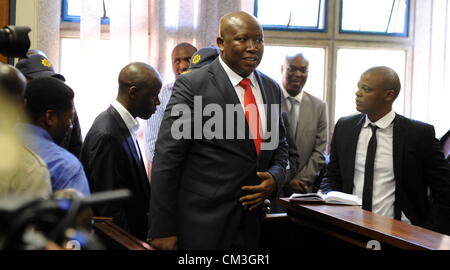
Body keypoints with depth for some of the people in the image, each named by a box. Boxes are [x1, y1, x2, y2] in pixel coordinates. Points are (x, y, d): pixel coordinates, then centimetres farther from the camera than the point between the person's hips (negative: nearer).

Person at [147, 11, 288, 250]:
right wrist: (162, 230, -14)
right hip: (202, 224, -5)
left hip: (252, 221, 6)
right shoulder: (192, 85, -10)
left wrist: (275, 177, -3)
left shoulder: (271, 88, 8)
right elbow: (166, 160, -12)